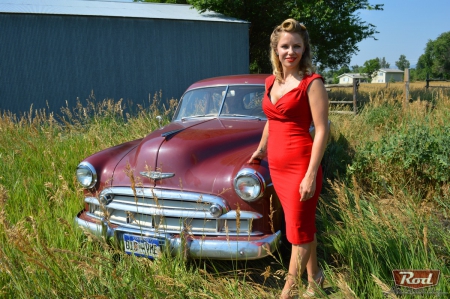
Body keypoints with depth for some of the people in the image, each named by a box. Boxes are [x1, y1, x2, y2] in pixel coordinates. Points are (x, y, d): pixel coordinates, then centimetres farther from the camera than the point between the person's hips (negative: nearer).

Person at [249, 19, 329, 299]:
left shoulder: (312, 83, -10)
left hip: (300, 166, -7)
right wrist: (261, 149, 33)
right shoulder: (271, 82, 9)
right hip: (276, 166, 7)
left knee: (298, 230, 4)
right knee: (304, 224, 19)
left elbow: (322, 130, -14)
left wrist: (311, 175, -19)